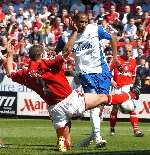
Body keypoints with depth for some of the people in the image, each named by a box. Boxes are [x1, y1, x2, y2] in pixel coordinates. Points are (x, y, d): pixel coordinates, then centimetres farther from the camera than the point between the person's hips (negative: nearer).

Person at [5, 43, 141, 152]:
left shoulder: (26, 74, 2)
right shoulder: (46, 65, -10)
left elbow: (10, 73, 21)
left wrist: (10, 55, 33)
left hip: (55, 108, 4)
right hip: (71, 99, -4)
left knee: (64, 146, 16)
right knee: (104, 98, 13)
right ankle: (132, 94, 24)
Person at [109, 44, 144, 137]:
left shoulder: (133, 61, 8)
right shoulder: (117, 59, -3)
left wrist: (132, 86, 10)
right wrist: (111, 81, -10)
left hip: (127, 87, 1)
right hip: (117, 87, -1)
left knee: (131, 108, -13)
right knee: (115, 108, 6)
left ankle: (136, 129, -16)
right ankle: (112, 129, 22)